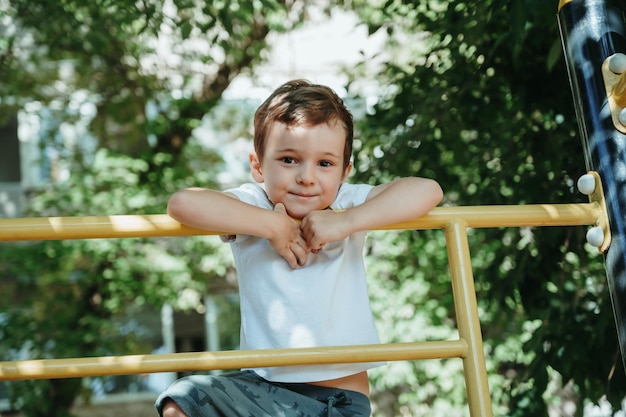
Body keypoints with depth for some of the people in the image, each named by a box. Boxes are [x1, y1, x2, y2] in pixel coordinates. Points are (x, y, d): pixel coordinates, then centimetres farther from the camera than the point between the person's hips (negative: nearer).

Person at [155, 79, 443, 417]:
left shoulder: (348, 204, -1)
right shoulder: (252, 205, -4)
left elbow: (427, 190, -14)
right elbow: (182, 203, -23)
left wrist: (347, 221, -22)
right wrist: (273, 226, -21)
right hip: (263, 386, 1)